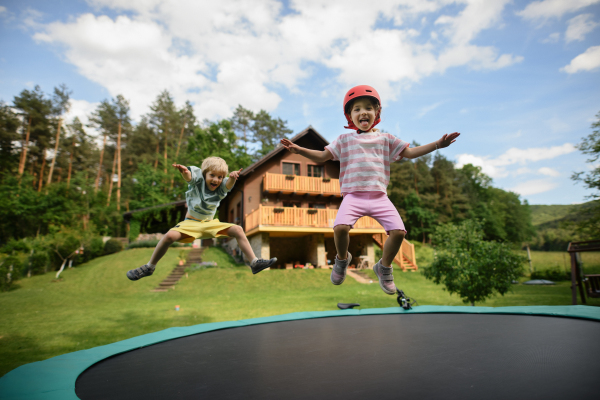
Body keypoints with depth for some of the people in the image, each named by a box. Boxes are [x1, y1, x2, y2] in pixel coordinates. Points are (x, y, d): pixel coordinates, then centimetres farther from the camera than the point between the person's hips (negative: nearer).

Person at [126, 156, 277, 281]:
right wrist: (184, 171, -56)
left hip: (211, 224, 3)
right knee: (170, 235, -29)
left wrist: (233, 178, -51)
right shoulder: (198, 180, -8)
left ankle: (255, 262, -12)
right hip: (191, 223, -2)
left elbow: (228, 184, -26)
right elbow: (189, 176, -31)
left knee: (238, 230, -16)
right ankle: (149, 267, -6)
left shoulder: (221, 188, -2)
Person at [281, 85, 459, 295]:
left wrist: (438, 144, 5)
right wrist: (298, 149, -4)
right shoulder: (344, 140, 14)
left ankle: (384, 267, 15)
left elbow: (410, 152, 16)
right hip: (353, 195, -2)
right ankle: (342, 259, 8)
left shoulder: (385, 139, 17)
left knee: (398, 231, -16)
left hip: (379, 196, 2)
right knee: (340, 227, -27)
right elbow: (322, 156, 10)